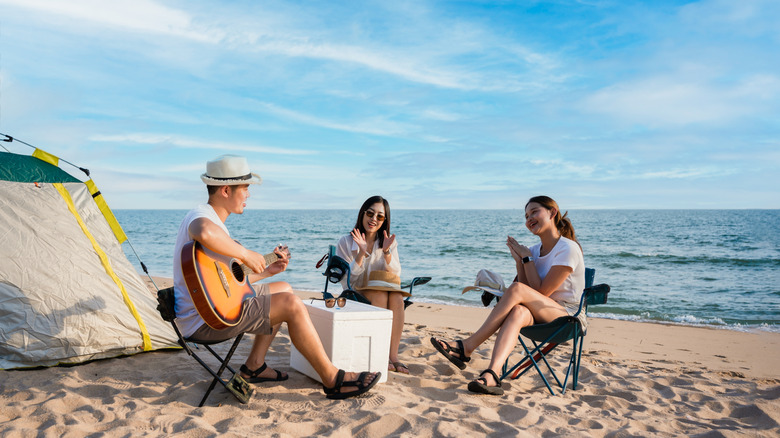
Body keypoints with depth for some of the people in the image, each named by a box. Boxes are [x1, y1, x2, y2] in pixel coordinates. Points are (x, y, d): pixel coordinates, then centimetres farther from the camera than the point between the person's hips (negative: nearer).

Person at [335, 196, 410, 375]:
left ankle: (393, 355, -30)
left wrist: (387, 252, -20)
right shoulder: (346, 242, -2)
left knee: (396, 297, -29)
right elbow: (346, 281, -10)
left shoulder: (390, 243, 7)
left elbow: (395, 276, -4)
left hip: (385, 295, 3)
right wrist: (361, 254, -22)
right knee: (380, 295, -31)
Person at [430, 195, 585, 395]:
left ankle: (467, 346, -29)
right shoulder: (535, 250, 13)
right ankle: (491, 375, -51)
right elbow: (532, 299, 4)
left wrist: (527, 257, -11)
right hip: (542, 317, 6)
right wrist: (519, 261, -5)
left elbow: (541, 293, -16)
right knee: (519, 311, -32)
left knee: (517, 289, -29)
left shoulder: (568, 248, -10)